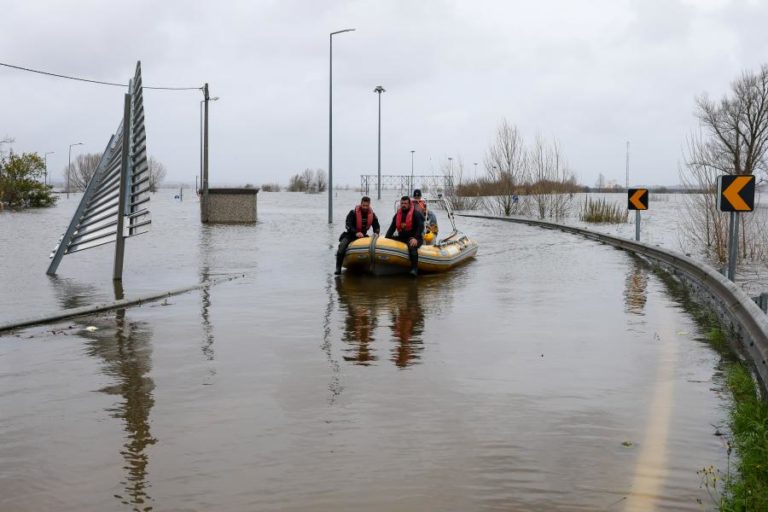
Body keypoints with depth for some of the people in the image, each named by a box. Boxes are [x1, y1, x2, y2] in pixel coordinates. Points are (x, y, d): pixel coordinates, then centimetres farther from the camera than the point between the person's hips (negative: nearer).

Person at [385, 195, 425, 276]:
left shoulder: (416, 213, -6)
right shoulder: (398, 215, 11)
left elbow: (421, 227, -16)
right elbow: (392, 228, 8)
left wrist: (415, 238, -30)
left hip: (414, 238, -7)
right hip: (402, 237, 7)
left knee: (412, 245, -39)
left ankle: (414, 269, -48)